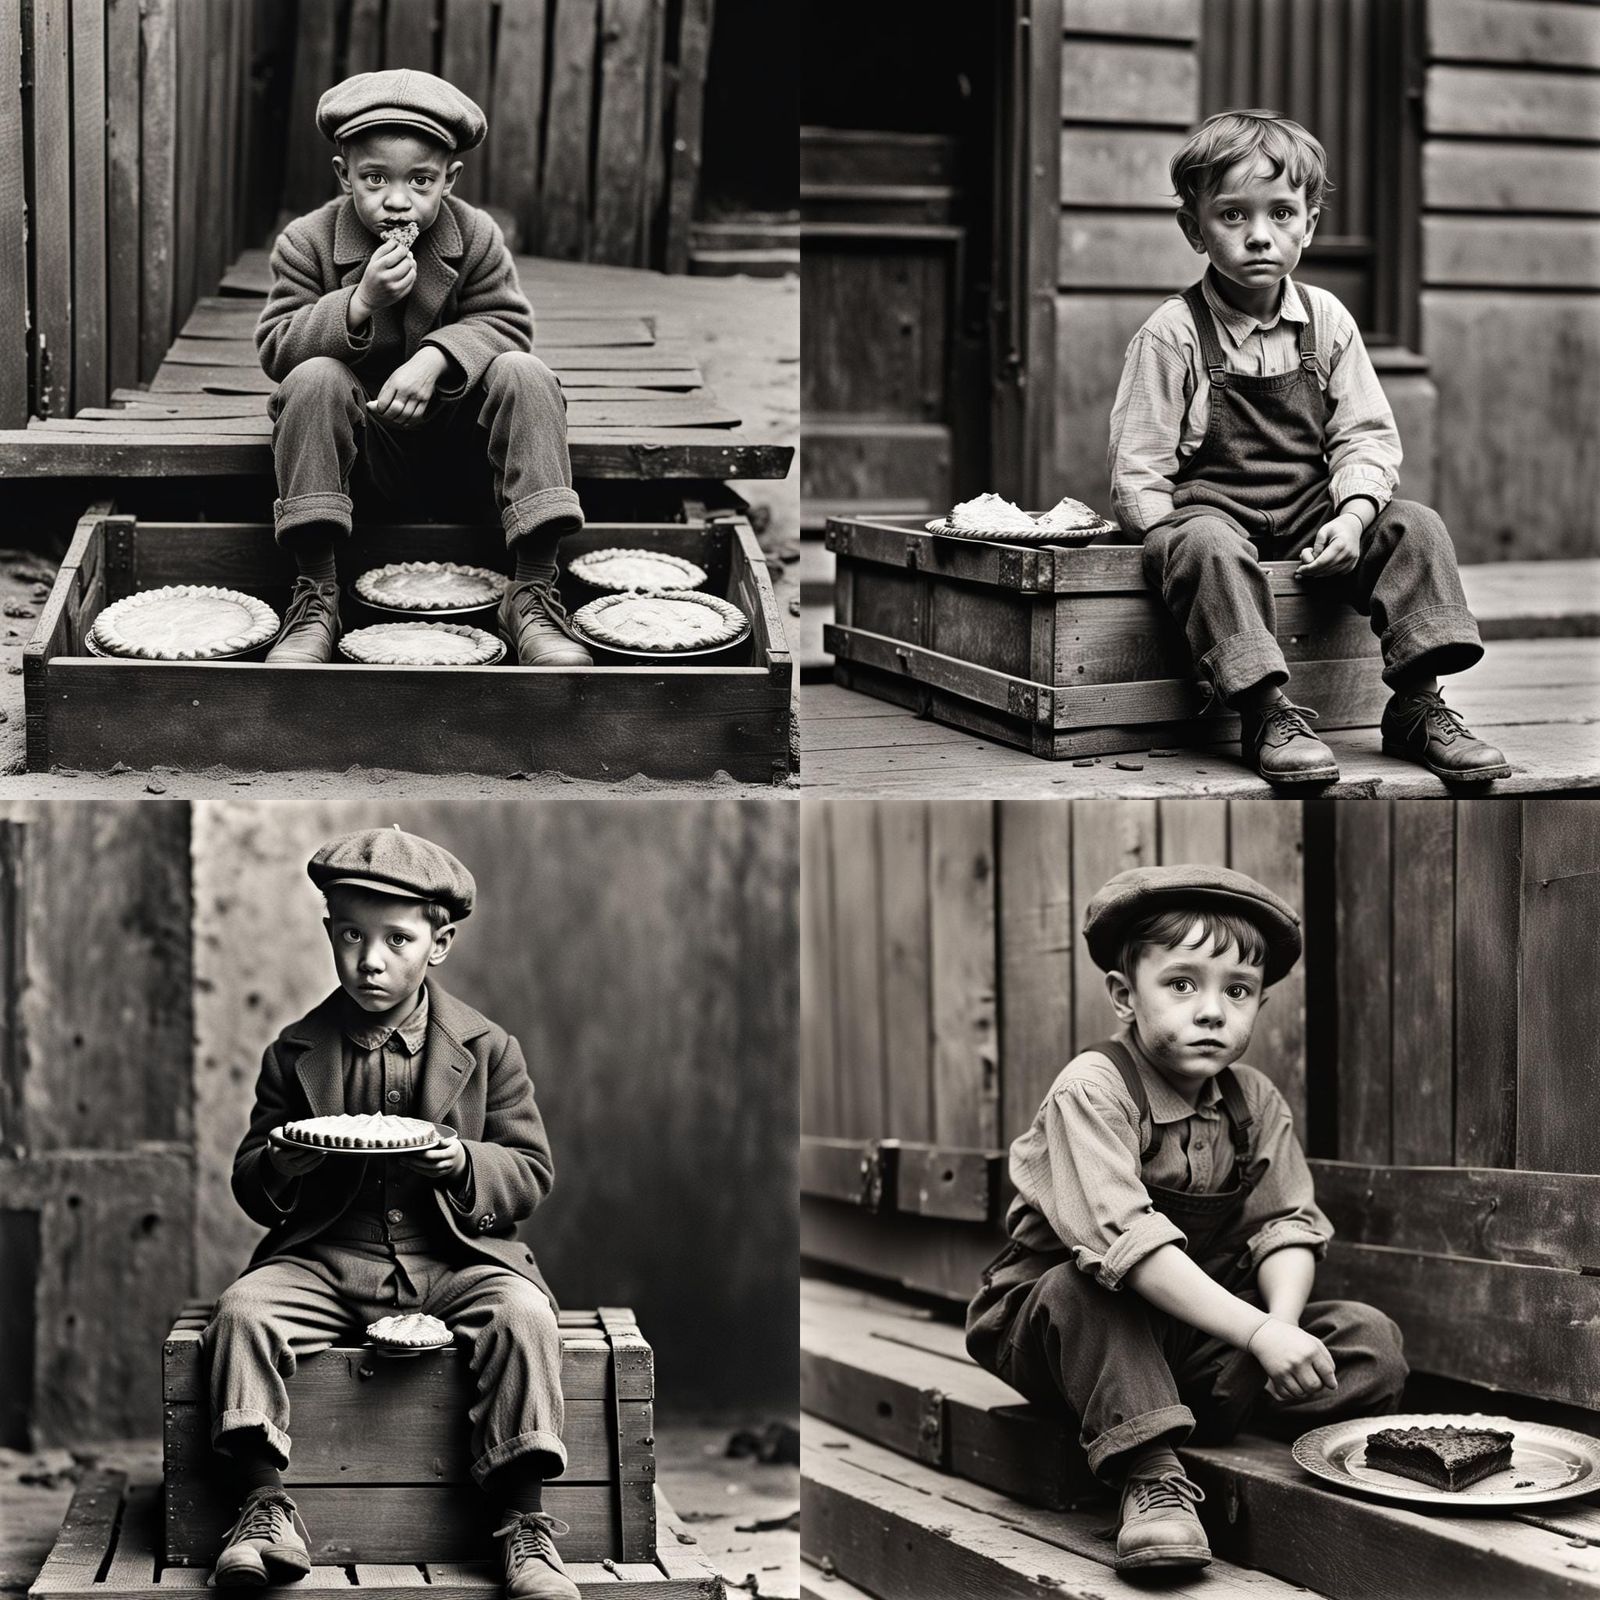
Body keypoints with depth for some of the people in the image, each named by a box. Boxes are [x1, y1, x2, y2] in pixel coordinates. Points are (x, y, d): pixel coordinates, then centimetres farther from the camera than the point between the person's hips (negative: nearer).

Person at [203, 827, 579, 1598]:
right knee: (243, 1307, -25)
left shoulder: (487, 1049, 5)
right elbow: (249, 1185, 12)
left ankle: (525, 1521, -24)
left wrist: (465, 1164, -17)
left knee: (523, 1314, -30)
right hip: (326, 1260, 2)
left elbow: (531, 1170, 5)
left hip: (454, 1259, -1)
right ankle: (265, 1508, -21)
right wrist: (278, 1167, -13)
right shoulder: (295, 1053, 9)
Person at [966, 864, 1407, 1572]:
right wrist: (1259, 1333, -40)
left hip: (1196, 1337, 5)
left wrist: (1283, 1319, -27)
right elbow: (1125, 1240, -34)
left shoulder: (1254, 1100, 0)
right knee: (1085, 1286, -39)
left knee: (1372, 1342, -12)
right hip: (1053, 1322, -5)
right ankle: (1149, 1476, -36)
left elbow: (1287, 1226, -3)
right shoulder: (1092, 1090, -22)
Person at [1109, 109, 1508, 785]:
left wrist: (1352, 515, -13)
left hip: (1313, 510, 4)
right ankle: (1268, 714, -37)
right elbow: (1136, 473, -7)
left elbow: (1368, 437, 5)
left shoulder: (1327, 323, 4)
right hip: (1211, 507, -4)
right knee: (1206, 548, -37)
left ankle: (1417, 706, -14)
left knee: (1415, 527, -16)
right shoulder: (1172, 336, -8)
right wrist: (1179, 542, -20)